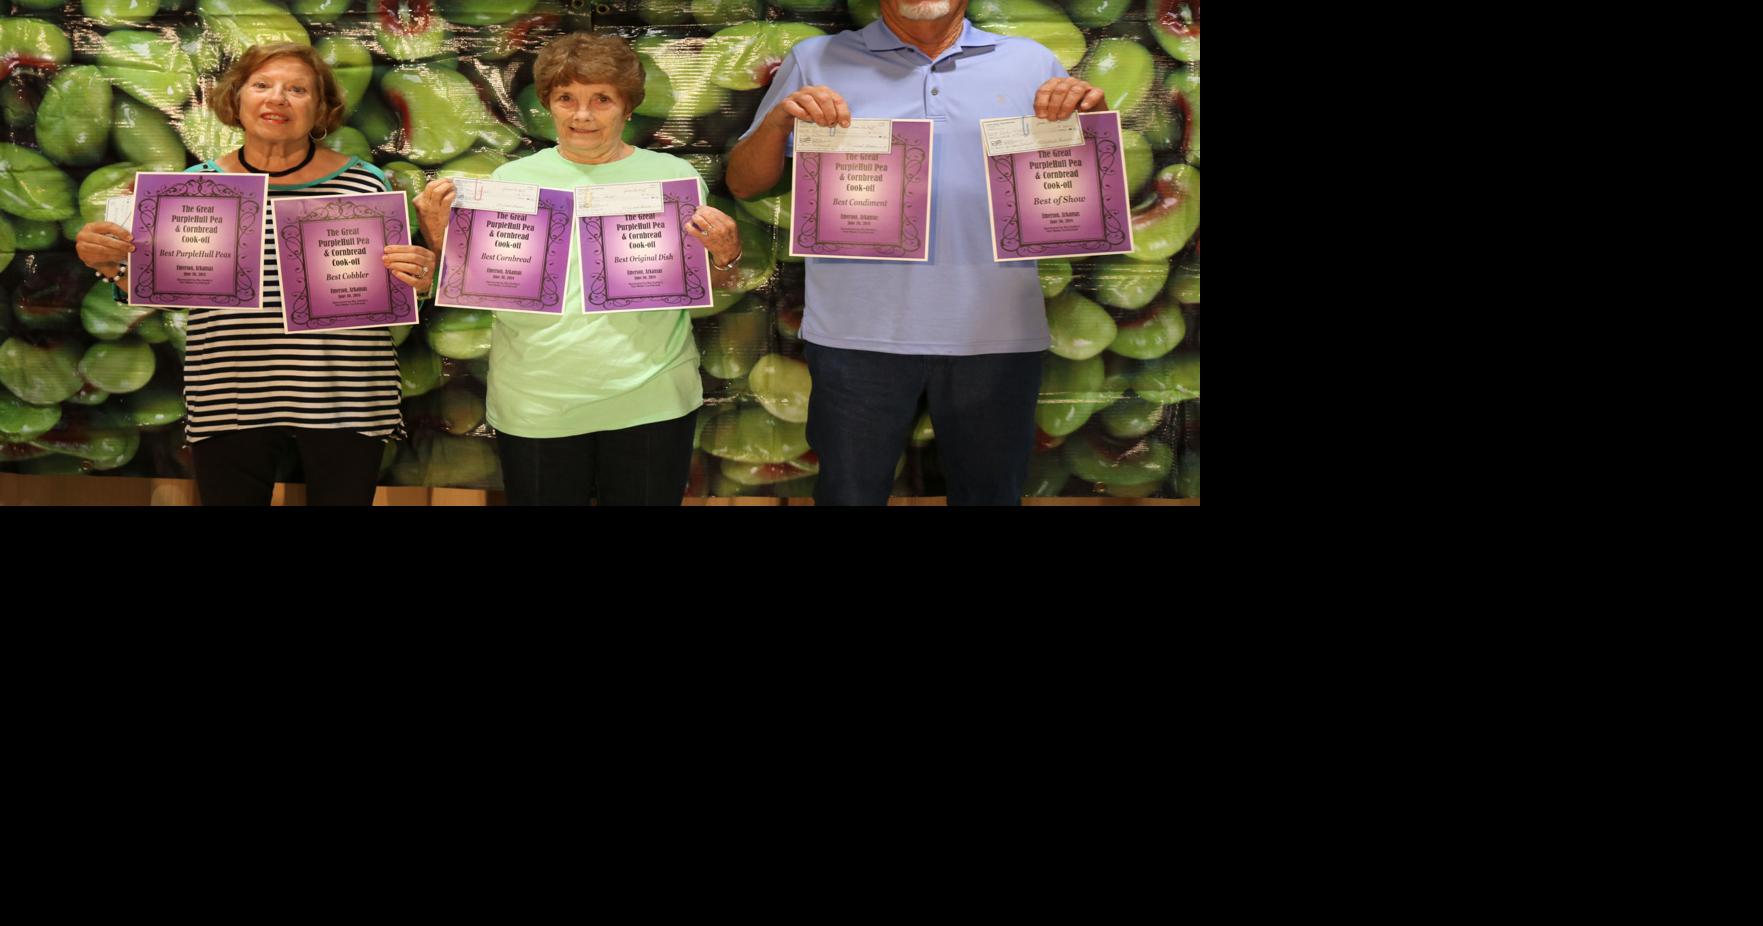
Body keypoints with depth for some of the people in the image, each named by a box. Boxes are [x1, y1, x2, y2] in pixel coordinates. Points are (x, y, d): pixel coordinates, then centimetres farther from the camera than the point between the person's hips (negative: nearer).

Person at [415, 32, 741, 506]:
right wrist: (440, 234, -10)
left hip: (651, 402, 0)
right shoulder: (512, 179, 4)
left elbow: (708, 290, 8)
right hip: (536, 407, 0)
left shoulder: (673, 176, 3)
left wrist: (725, 254, -13)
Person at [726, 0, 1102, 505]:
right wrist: (779, 121, -13)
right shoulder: (816, 62, 7)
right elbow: (742, 183, 6)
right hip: (860, 332, -1)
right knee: (849, 492, 8)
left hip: (995, 334, 1)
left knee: (991, 492, 12)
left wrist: (1092, 118, -8)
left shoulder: (1031, 63, 10)